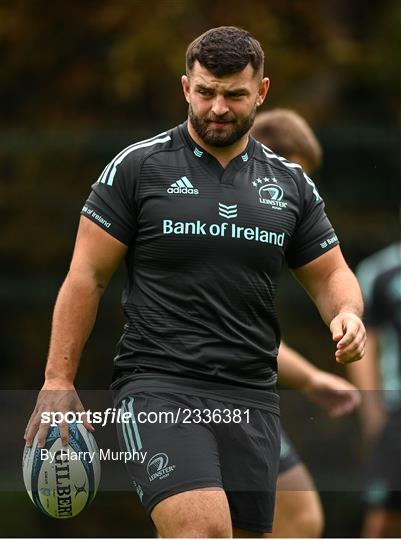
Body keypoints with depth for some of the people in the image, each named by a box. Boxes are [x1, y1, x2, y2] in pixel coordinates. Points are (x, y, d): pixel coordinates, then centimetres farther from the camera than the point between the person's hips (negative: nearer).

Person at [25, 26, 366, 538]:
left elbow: (330, 273, 20)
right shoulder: (137, 166, 1)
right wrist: (58, 380, -4)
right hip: (157, 385, -4)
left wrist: (347, 313, -4)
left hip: (251, 395, 5)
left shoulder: (290, 183, 13)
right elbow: (87, 274, 2)